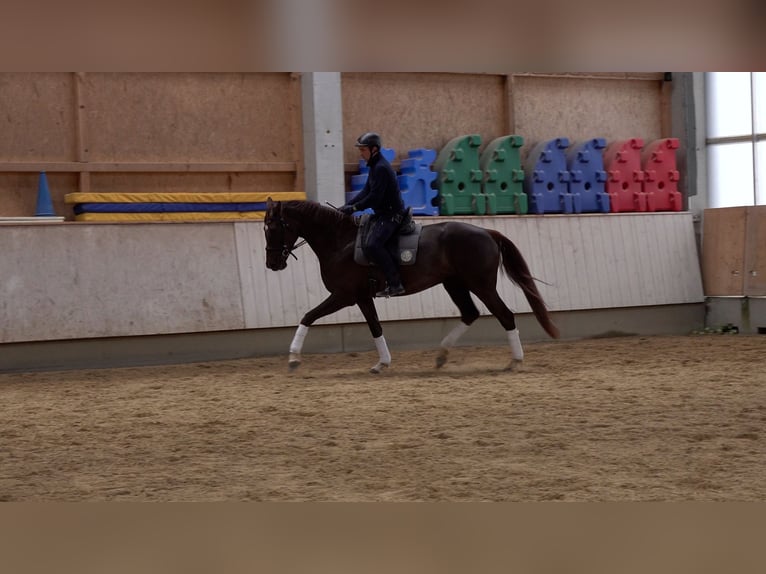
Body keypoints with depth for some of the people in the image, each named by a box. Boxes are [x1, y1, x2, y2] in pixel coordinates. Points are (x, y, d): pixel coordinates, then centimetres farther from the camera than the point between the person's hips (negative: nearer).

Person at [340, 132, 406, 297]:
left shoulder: (381, 168, -18)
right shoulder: (375, 166, 15)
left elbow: (375, 197, -22)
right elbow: (366, 191, 18)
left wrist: (354, 208, -15)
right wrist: (347, 206, 8)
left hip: (391, 214, -11)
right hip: (383, 213, 11)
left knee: (372, 245, -26)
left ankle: (395, 283, -24)